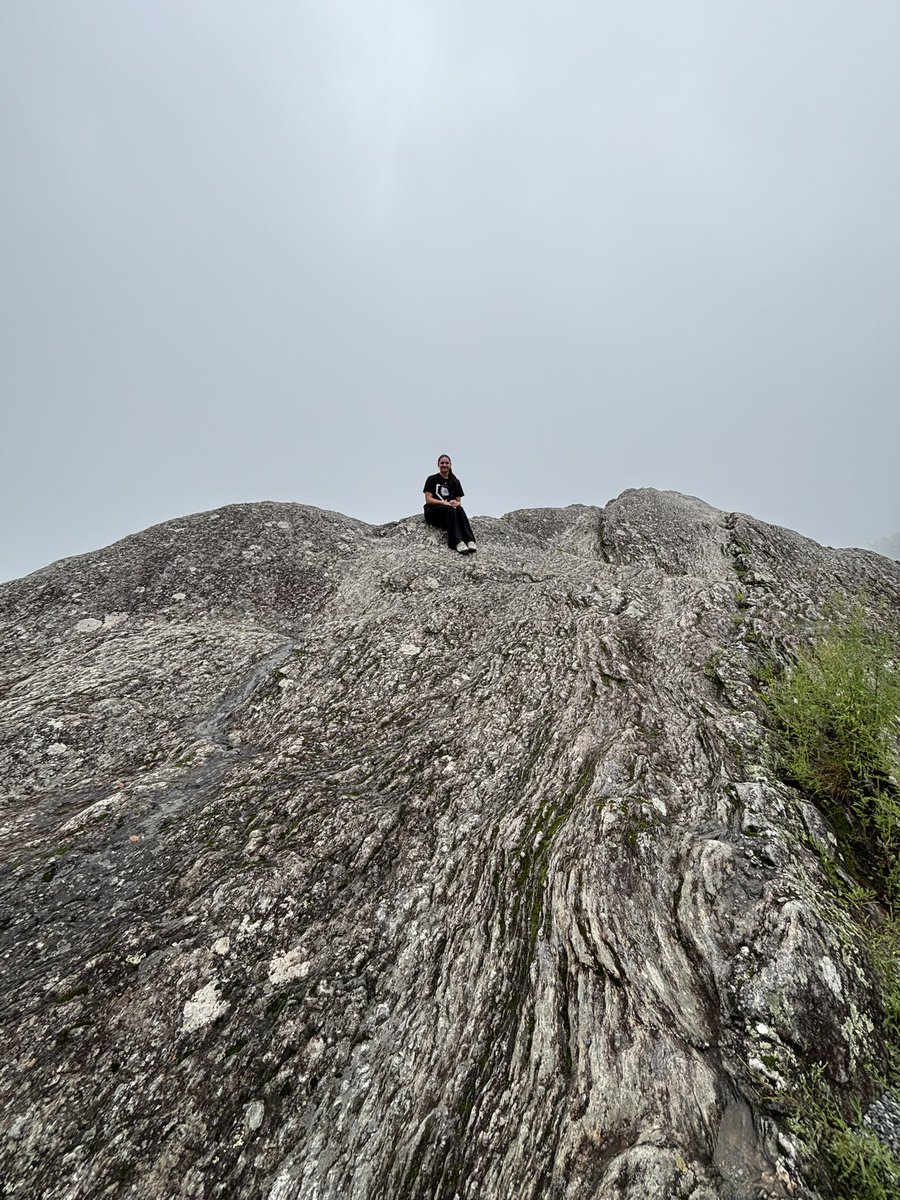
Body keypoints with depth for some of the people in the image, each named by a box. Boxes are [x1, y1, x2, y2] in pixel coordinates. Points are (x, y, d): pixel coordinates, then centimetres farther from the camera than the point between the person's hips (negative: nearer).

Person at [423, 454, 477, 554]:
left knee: (460, 509, -32)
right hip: (433, 511, -3)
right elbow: (428, 499, -5)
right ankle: (457, 542, -53)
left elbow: (458, 501, 12)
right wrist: (443, 502, -21)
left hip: (450, 510, 3)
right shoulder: (432, 479, 5)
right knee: (449, 509, -36)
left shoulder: (455, 482, 16)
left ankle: (470, 541, -50)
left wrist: (456, 503, -14)